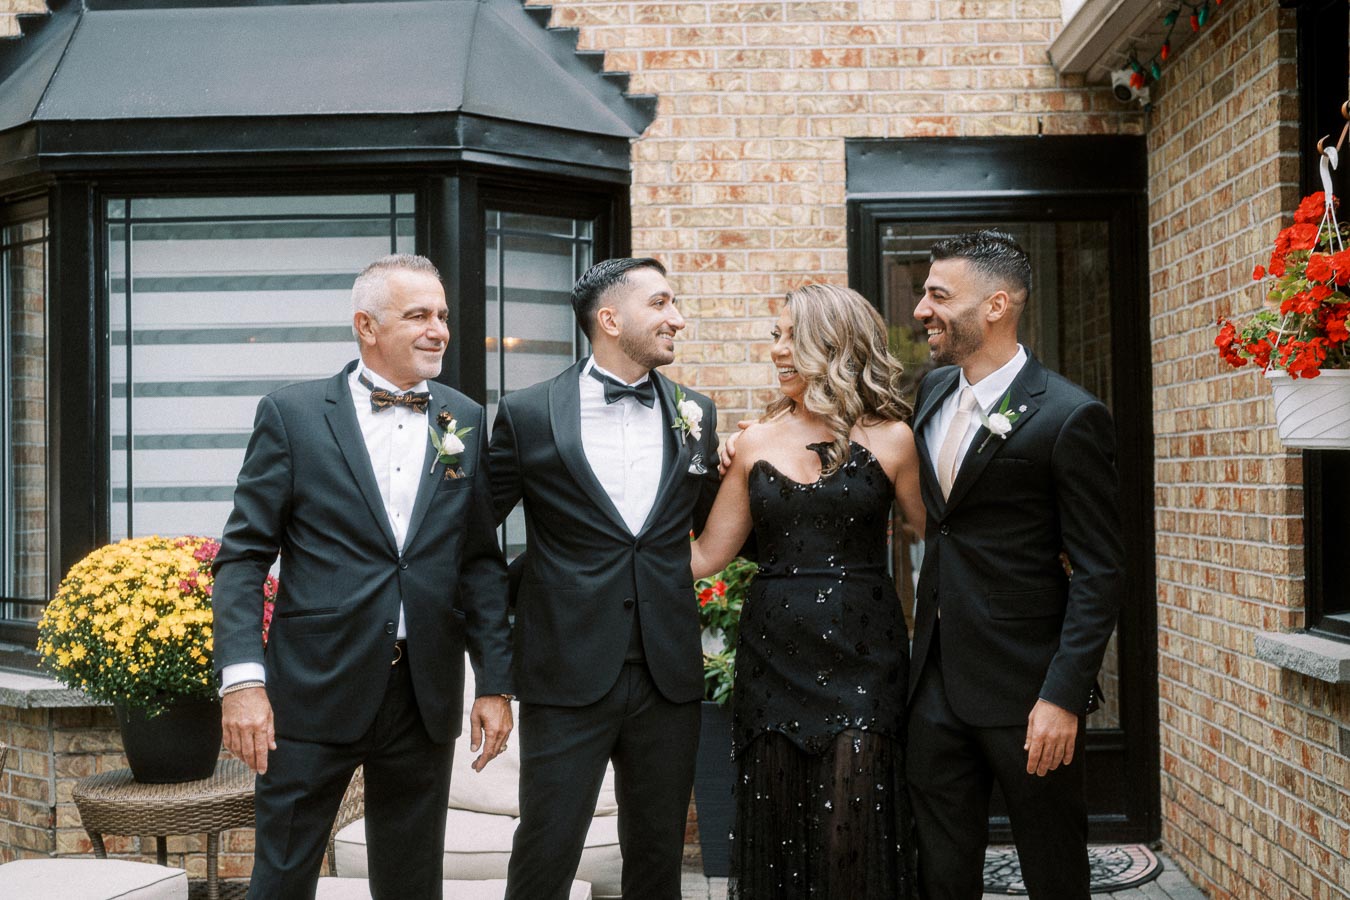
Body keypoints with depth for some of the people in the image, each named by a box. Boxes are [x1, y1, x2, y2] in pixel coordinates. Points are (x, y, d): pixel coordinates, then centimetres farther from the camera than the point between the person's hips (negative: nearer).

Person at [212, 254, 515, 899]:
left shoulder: (465, 423, 7)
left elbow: (481, 561, 9)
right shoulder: (291, 415, -2)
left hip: (425, 697, 3)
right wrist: (242, 681, -13)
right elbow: (243, 556, -3)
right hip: (313, 693, -3)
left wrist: (495, 683, 5)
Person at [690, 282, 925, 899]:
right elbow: (705, 555, 5)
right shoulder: (756, 443, 6)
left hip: (861, 657, -2)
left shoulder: (888, 438, 0)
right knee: (777, 830, 8)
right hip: (775, 656, 3)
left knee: (855, 832, -3)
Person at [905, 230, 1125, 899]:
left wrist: (1064, 697, -18)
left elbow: (1099, 573, -13)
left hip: (1024, 688, -6)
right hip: (936, 680, 6)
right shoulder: (931, 392, 8)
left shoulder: (1069, 416, -13)